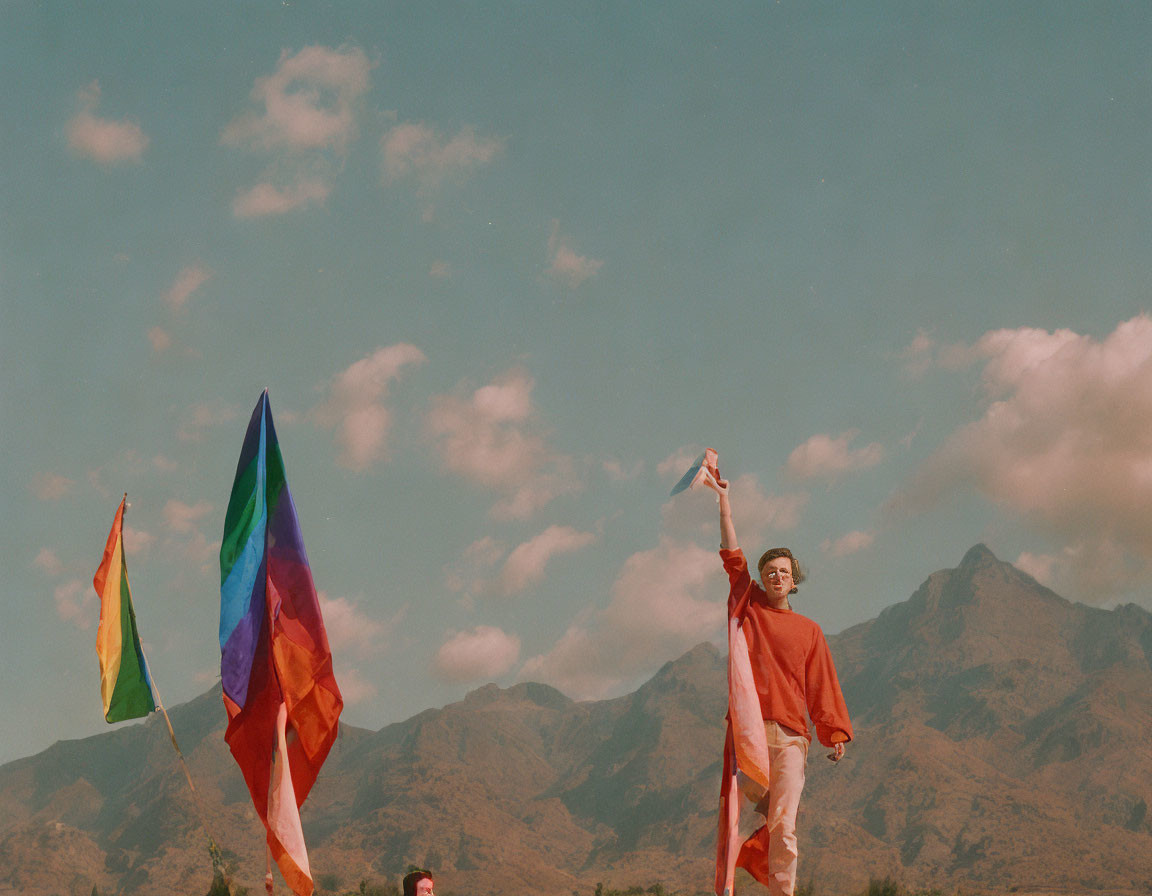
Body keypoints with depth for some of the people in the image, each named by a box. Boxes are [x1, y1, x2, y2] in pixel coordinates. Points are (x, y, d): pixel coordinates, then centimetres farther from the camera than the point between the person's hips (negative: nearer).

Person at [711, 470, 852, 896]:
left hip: (791, 735, 0)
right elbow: (732, 554, 9)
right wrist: (723, 499, 7)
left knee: (783, 824, -7)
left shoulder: (808, 630, 14)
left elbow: (822, 685, 10)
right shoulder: (749, 608, 13)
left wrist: (835, 732, 0)